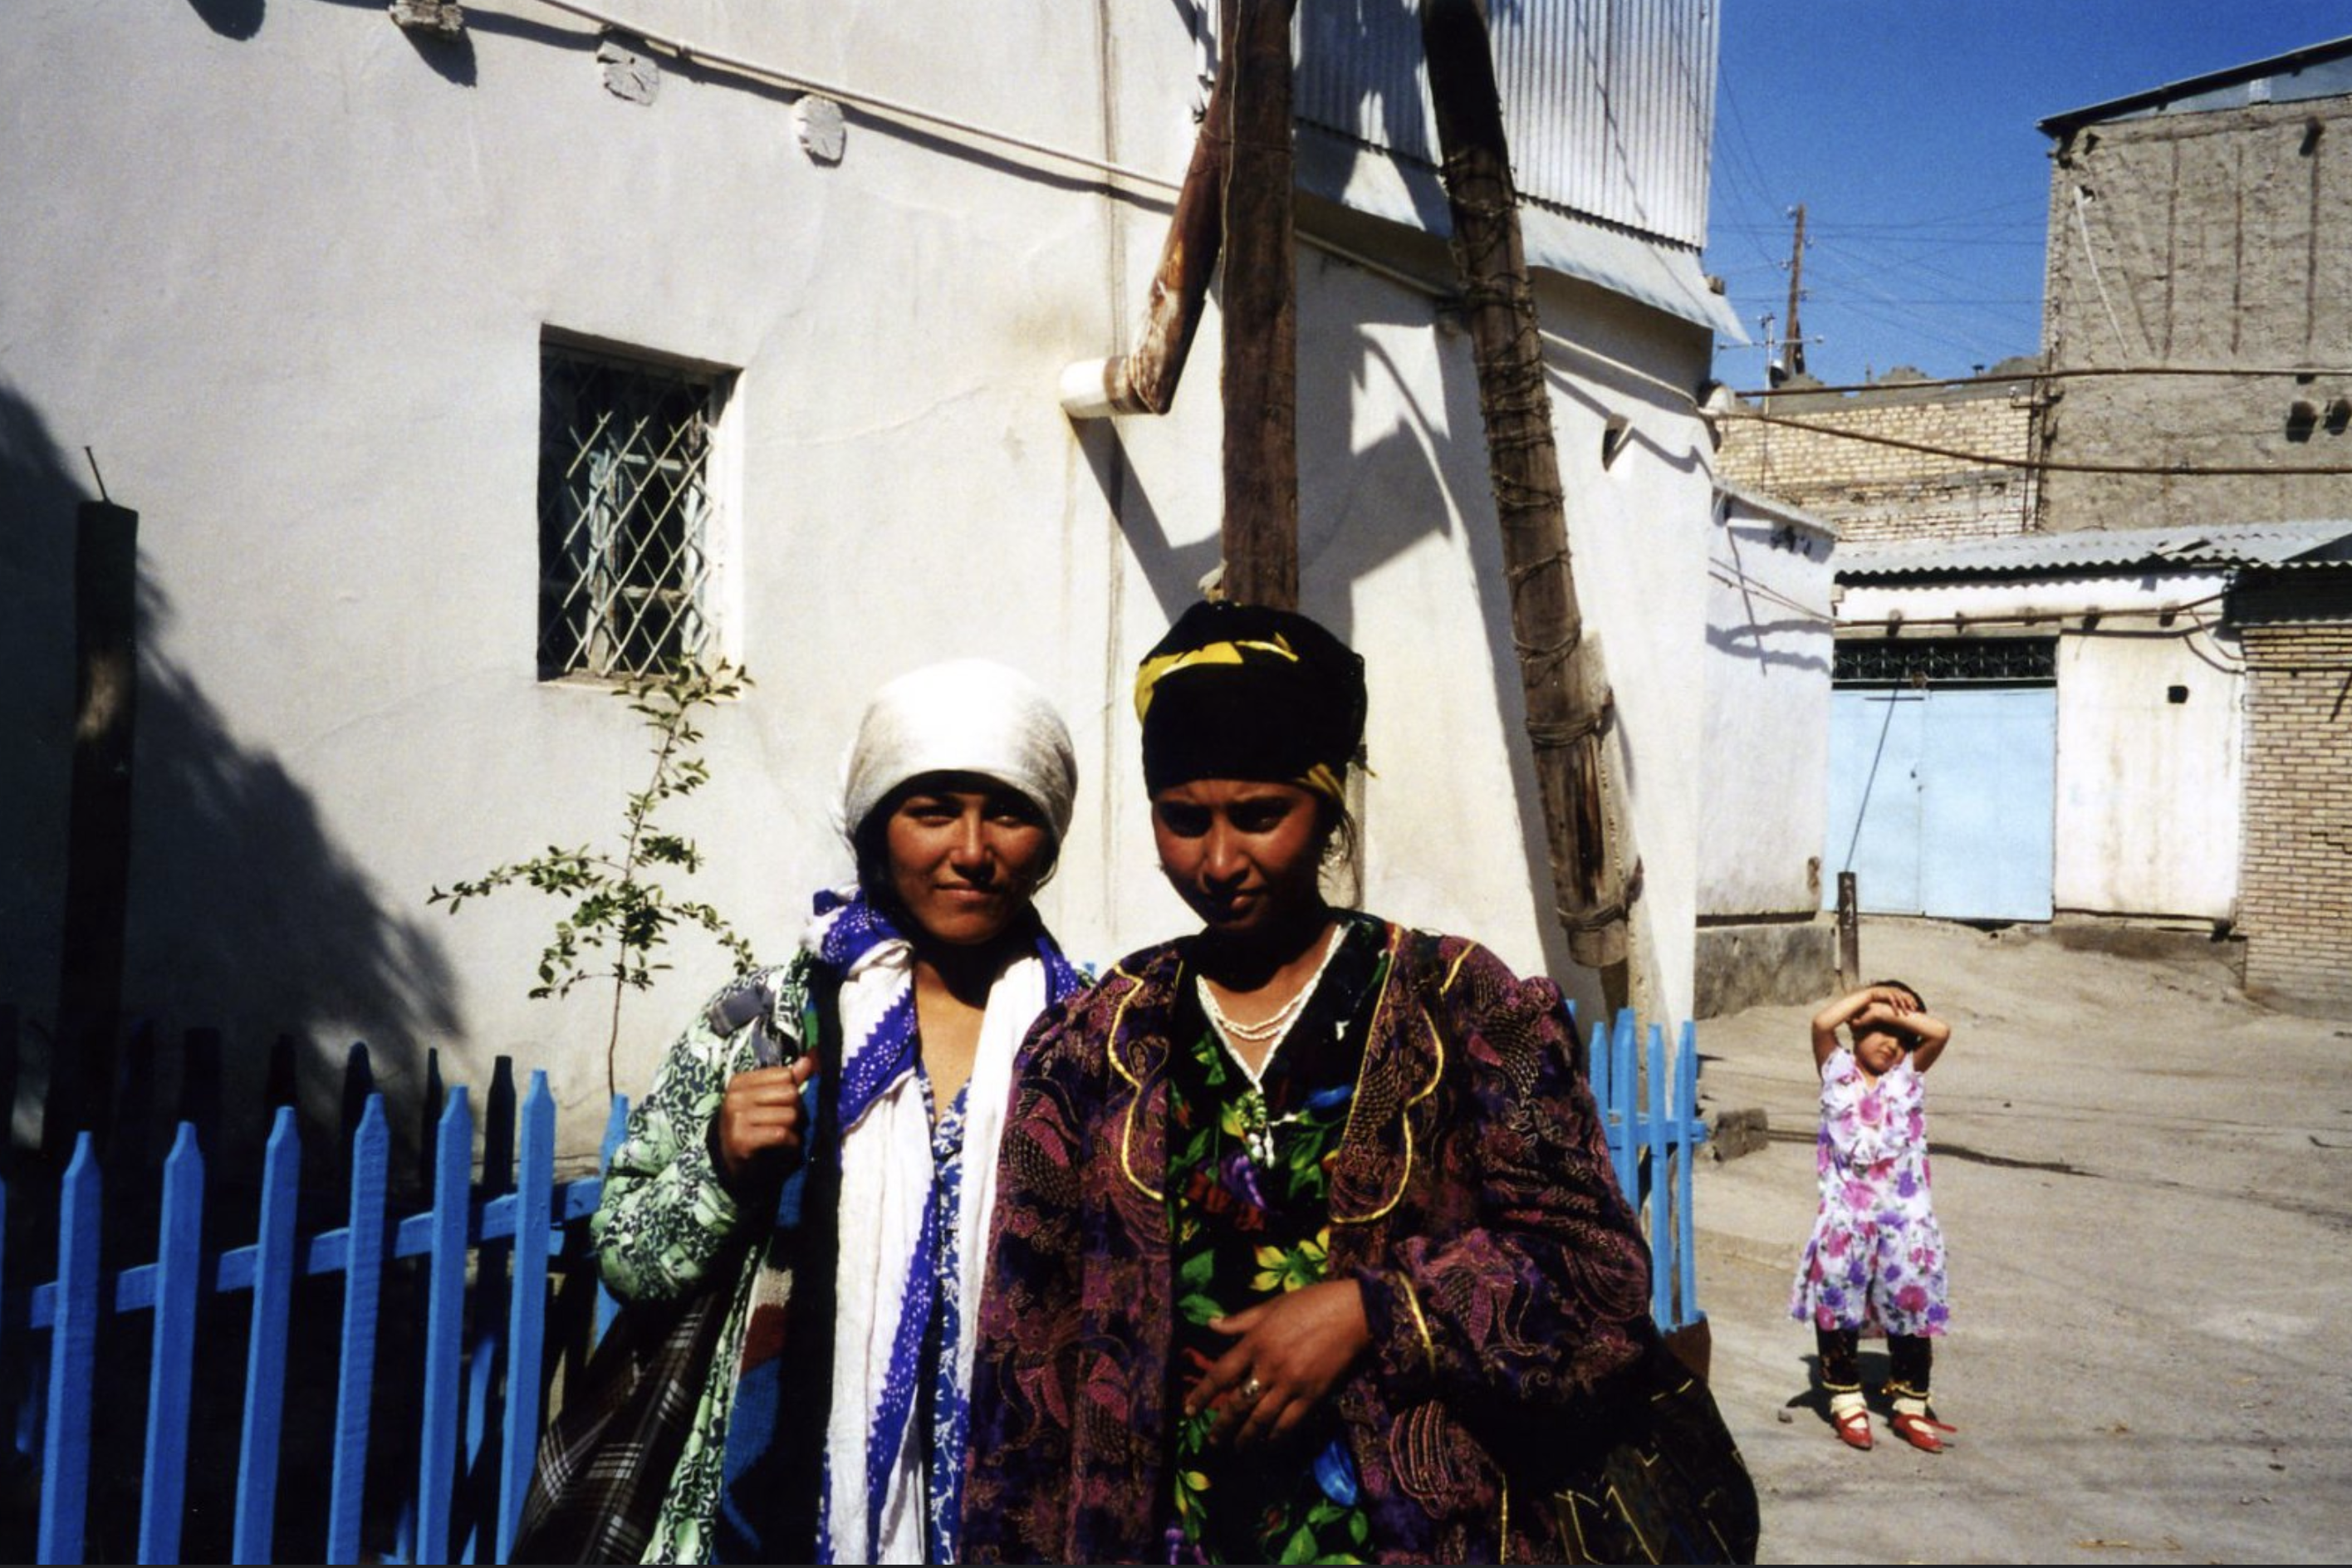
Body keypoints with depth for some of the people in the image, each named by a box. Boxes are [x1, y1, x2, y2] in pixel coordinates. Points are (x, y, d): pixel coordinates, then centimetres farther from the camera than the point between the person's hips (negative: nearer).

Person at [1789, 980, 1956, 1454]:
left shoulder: (1908, 1076, 7)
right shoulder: (1837, 1071, 2)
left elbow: (1941, 1032, -9)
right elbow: (1822, 1023, -16)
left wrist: (1896, 1011, -5)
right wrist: (1872, 994, -9)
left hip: (1905, 1218, 2)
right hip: (1845, 1217, -2)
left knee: (1912, 1306, 7)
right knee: (1837, 1307, 4)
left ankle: (1910, 1407, 22)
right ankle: (1846, 1401, 20)